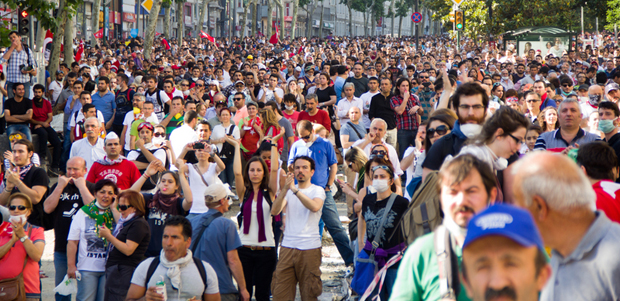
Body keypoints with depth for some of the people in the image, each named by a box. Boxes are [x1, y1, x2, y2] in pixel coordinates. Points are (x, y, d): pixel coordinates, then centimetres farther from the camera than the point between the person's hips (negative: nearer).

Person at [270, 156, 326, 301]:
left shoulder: (317, 190, 4)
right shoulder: (288, 191, 13)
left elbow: (315, 206, -19)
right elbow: (274, 211, -4)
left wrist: (295, 190, -25)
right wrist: (285, 189, -18)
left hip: (310, 248, -3)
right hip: (288, 247, 3)